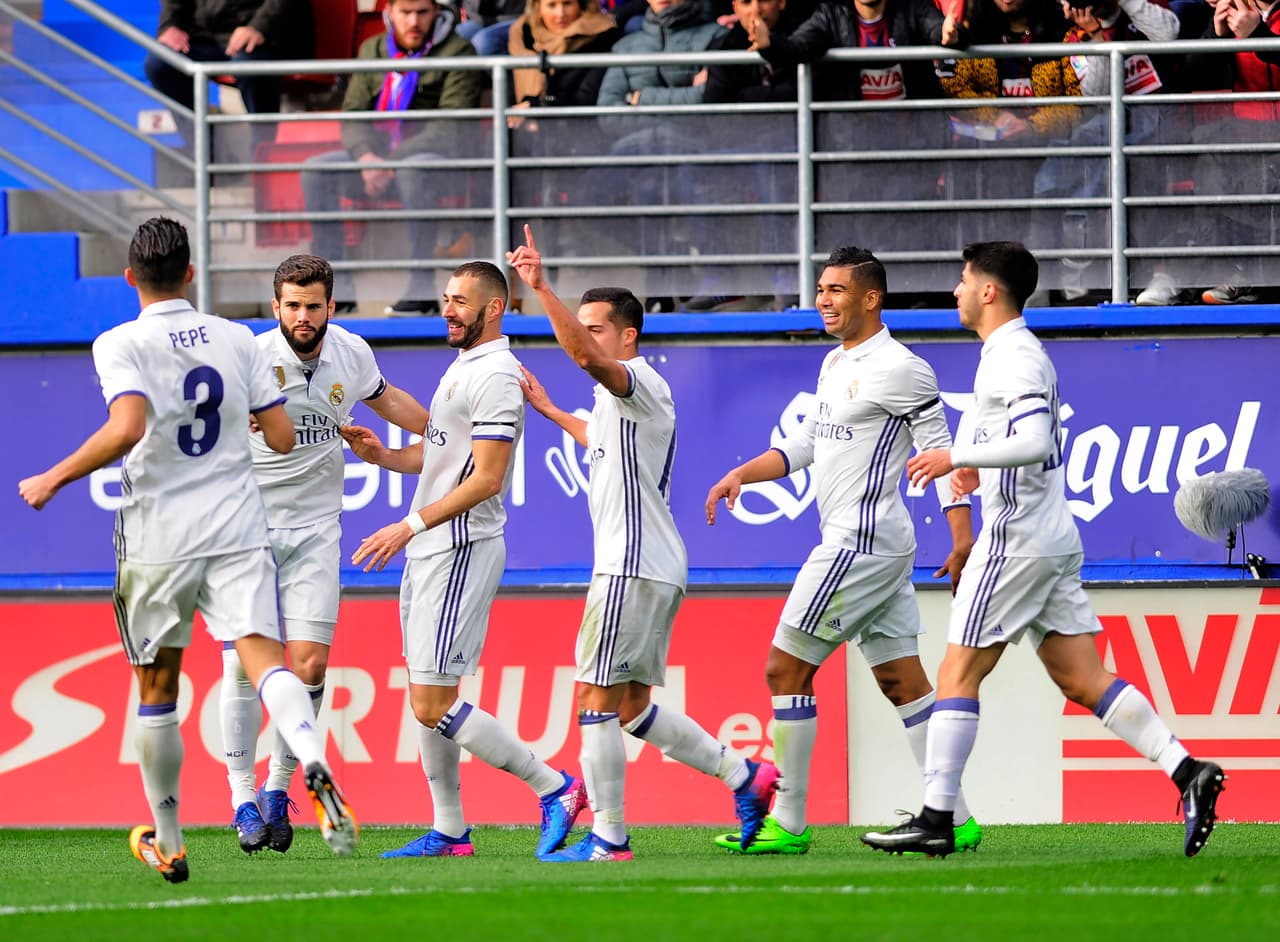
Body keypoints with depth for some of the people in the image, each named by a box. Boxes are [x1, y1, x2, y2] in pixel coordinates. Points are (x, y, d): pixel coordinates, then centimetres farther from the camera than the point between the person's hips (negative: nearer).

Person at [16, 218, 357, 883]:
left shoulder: (121, 345, -8)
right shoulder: (236, 340, 5)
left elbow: (127, 429, -24)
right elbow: (282, 436, 5)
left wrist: (52, 479, -14)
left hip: (159, 539, -2)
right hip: (236, 528, 2)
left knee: (157, 688, 12)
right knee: (263, 655, -10)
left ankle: (166, 843, 22)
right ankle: (314, 766, -40)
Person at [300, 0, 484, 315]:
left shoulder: (457, 51, -4)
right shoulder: (372, 50, 13)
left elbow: (450, 126, -14)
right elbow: (352, 114, 7)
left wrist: (392, 160, -23)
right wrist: (366, 156, -16)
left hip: (438, 158, -5)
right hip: (377, 154, 5)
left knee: (415, 170, -40)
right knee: (316, 170, -18)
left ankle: (422, 287, -35)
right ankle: (338, 288, -20)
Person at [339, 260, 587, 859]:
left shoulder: (495, 377, -15)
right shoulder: (461, 368, 17)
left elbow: (485, 479, -21)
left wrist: (410, 527, -23)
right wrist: (382, 456, 7)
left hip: (461, 550, -10)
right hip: (430, 552, 10)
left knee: (434, 707, -12)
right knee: (428, 702, 10)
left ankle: (554, 787, -6)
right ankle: (448, 832, 15)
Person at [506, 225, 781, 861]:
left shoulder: (639, 381, -10)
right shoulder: (619, 397, 20)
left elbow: (586, 356, -32)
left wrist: (542, 288, -39)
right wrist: (548, 409, 46)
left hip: (634, 566, -10)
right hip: (656, 568, 10)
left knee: (597, 698, -8)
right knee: (632, 707, 13)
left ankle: (607, 838, -7)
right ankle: (744, 776, 13)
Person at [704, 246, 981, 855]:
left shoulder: (898, 369, -12)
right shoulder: (836, 364, 16)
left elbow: (941, 450, -12)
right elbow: (806, 444, 24)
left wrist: (962, 537, -16)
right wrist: (742, 474, 12)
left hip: (862, 543, -10)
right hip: (880, 548, 10)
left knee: (785, 668, -6)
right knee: (901, 679, 8)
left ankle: (788, 823, -4)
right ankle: (954, 819, 8)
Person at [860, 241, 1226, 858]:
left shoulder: (1013, 357, -13)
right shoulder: (1020, 352, 18)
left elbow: (1037, 440, -26)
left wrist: (957, 458, -21)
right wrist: (984, 468, 19)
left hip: (1016, 540, -10)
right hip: (1054, 538, 10)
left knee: (959, 672, -4)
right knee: (1081, 679, 5)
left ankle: (935, 819, -4)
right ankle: (1187, 771, -5)